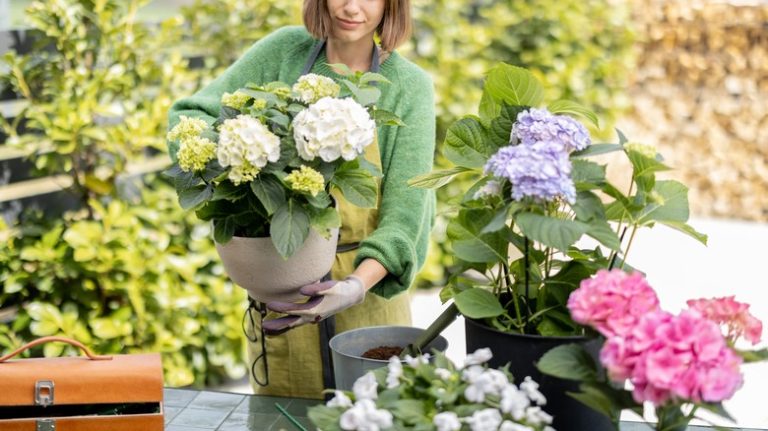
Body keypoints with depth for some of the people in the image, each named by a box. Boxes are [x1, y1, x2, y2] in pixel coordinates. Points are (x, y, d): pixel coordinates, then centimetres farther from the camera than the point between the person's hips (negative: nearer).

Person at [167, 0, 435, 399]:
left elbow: (404, 212, -12)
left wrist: (358, 285, -30)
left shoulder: (409, 86, -5)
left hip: (369, 290, -1)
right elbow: (190, 114, -1)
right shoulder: (286, 51, -1)